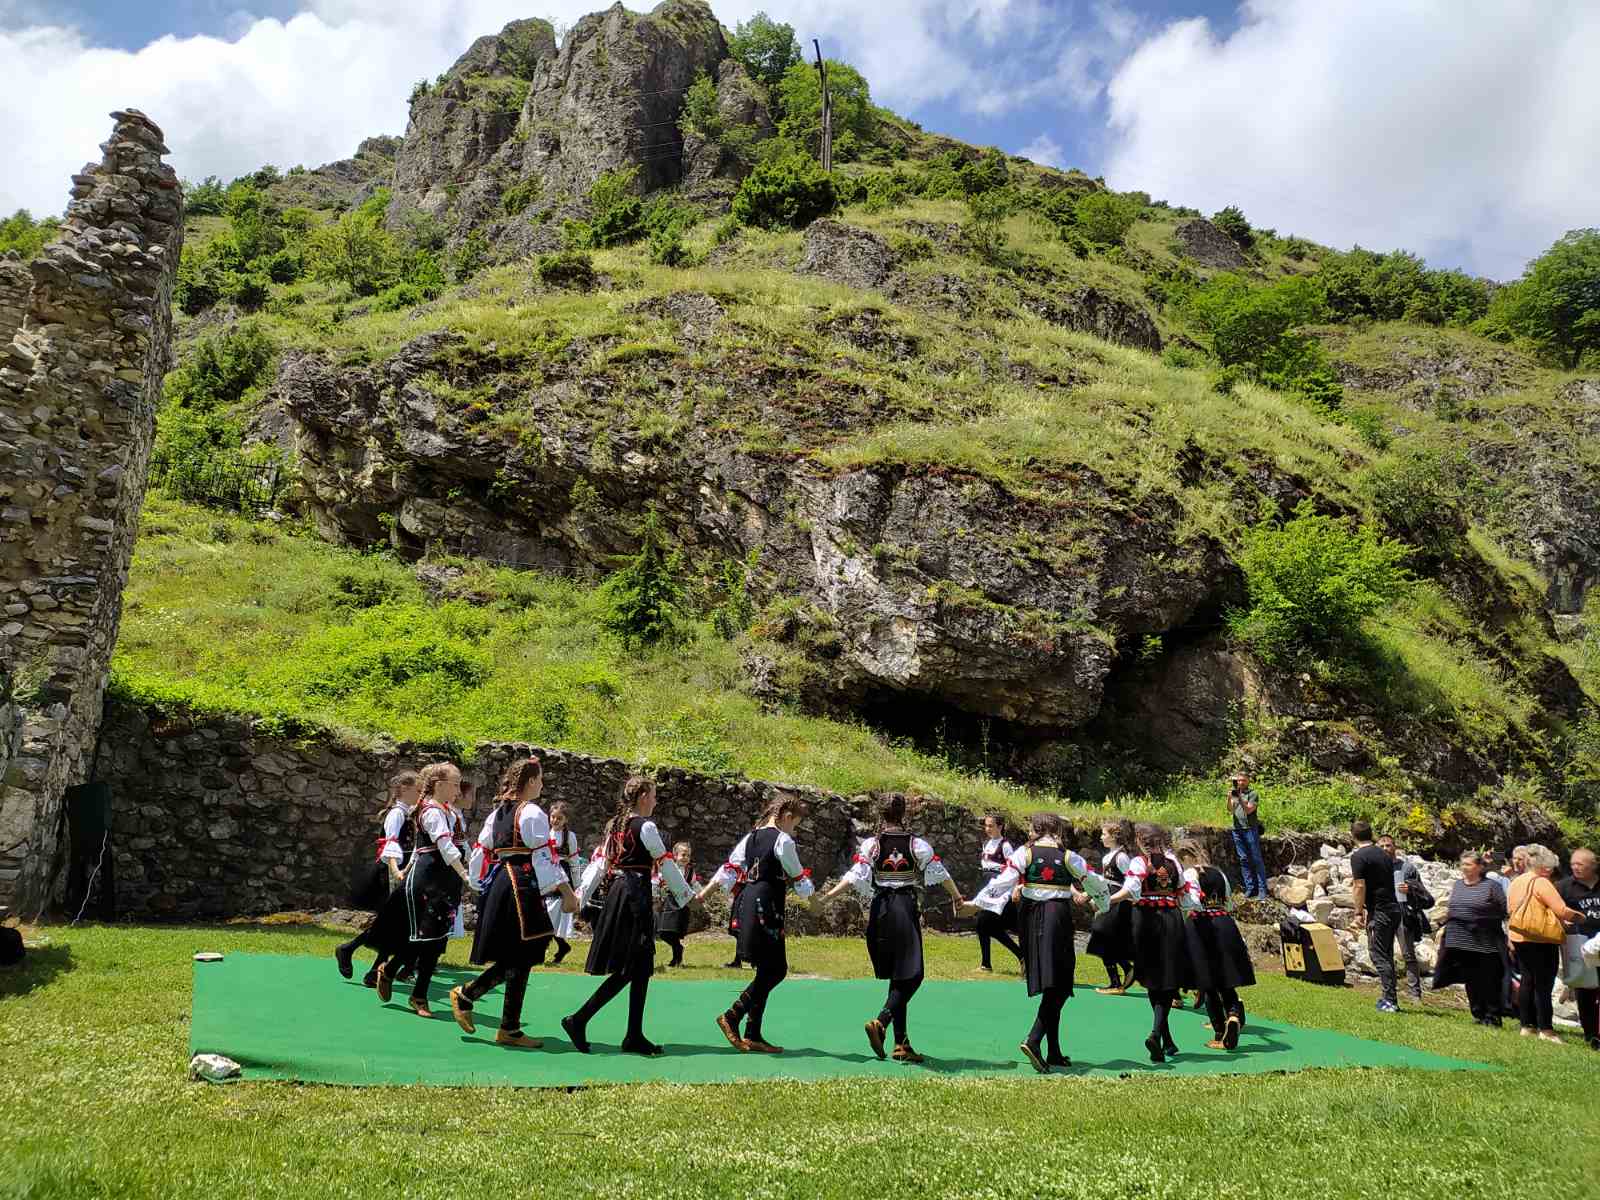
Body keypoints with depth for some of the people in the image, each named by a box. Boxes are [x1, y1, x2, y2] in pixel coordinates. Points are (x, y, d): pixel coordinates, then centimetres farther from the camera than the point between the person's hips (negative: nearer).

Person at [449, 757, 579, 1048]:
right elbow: (545, 857, -14)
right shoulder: (533, 813, -10)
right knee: (520, 960, -1)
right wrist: (568, 894, -11)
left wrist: (481, 887, 27)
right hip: (523, 885, -9)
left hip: (499, 883, 9)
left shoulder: (497, 813, 14)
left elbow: (481, 852, 17)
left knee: (512, 959, 13)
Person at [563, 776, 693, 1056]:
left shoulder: (615, 825, 14)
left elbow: (599, 862, 13)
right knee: (628, 969, -4)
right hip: (636, 894, -9)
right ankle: (579, 1020, -9)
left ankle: (635, 1038, 12)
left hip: (615, 893, 9)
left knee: (640, 969, 10)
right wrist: (686, 895, 3)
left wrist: (581, 895, 13)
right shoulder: (646, 826, -10)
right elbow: (665, 864, -7)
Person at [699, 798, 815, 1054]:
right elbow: (799, 879, 0)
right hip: (766, 905, -9)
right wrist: (813, 897, 17)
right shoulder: (783, 840, -8)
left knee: (766, 971, 11)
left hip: (746, 900, 9)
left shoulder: (750, 837, 14)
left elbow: (729, 869, 10)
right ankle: (733, 1015, -8)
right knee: (775, 970, -2)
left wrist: (705, 891, 12)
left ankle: (753, 1034, 12)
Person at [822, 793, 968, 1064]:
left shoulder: (871, 844, -1)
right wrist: (957, 897, 21)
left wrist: (827, 896, -8)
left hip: (881, 909, 3)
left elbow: (855, 877, -11)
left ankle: (902, 1043, 13)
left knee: (897, 978, 12)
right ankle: (880, 1022, -21)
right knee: (911, 976, 0)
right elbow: (940, 873, 6)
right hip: (906, 907, -3)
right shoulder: (916, 844, -2)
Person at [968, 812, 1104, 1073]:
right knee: (1058, 986, -2)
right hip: (1058, 917, -3)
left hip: (1031, 917, 3)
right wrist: (1102, 902, 36)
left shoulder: (1023, 854, 1)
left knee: (1051, 987, 12)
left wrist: (976, 903, 2)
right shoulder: (1068, 857, 3)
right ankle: (1033, 1040, -22)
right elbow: (1094, 883, 16)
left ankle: (1054, 1052, 16)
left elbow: (1001, 882, -6)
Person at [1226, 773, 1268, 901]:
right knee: (1243, 860, 5)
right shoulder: (1233, 793, 15)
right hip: (1237, 830, 5)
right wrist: (1229, 798, -11)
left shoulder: (1252, 794, 2)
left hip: (1250, 829, -5)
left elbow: (1248, 810, -10)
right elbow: (1230, 811, 5)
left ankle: (1262, 889, -4)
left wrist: (1240, 798, -20)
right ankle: (1250, 888, 10)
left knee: (1256, 859, -4)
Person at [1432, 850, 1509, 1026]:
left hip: (1485, 944, -5)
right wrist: (1444, 928, 15)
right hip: (1461, 942, 5)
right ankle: (1478, 1015, 20)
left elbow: (1506, 912, -5)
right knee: (1470, 981, 10)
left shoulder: (1491, 886, -5)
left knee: (1488, 982, 1)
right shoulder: (1457, 885, 12)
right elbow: (1450, 910, 21)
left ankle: (1492, 1018, 12)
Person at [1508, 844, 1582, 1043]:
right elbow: (1562, 911, -18)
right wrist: (1580, 917, -1)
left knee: (1527, 982, 12)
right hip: (1541, 940, -8)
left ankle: (1527, 1026, 15)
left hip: (1519, 938, 8)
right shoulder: (1541, 883, -14)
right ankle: (1546, 1030, 1)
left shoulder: (1515, 882, 12)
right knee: (1544, 985, -2)